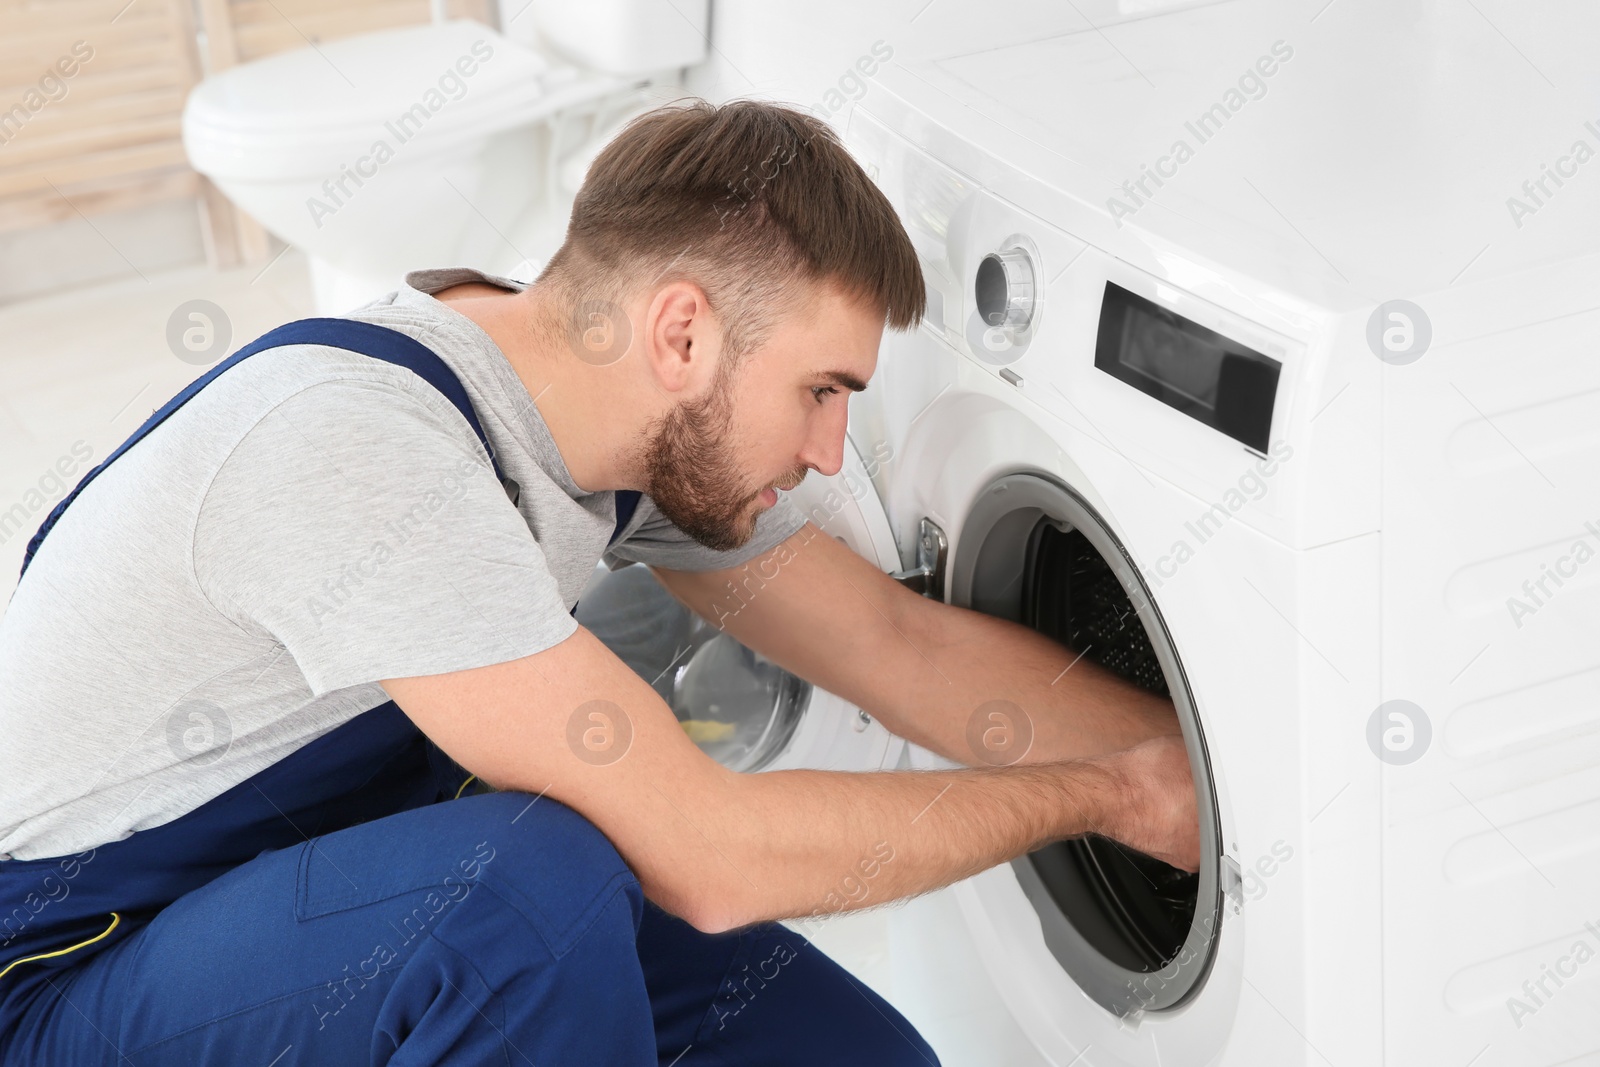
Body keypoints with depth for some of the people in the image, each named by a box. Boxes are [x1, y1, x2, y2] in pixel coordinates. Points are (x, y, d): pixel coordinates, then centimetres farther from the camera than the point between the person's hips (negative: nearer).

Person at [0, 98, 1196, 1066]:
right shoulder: (356, 446, -31)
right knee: (536, 874, -36)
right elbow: (708, 855, -31)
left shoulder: (653, 429, -4)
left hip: (355, 903, 8)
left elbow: (909, 645, 5)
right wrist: (1102, 794, -20)